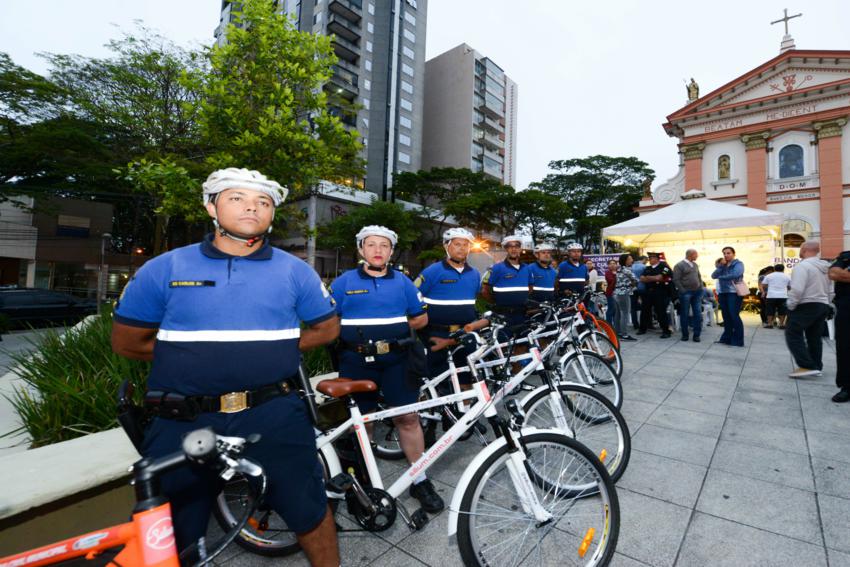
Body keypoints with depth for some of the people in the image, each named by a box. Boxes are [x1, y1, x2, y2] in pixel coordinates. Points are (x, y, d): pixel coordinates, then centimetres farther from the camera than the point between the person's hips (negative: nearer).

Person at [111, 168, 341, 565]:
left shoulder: (295, 271, 1)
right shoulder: (164, 269, 2)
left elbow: (326, 328, 9)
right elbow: (127, 342, 8)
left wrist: (267, 348, 2)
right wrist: (191, 356, 2)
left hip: (274, 416, 0)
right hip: (183, 422, 1)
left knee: (310, 512, 12)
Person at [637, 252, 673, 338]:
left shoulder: (663, 267, -5)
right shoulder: (647, 268, 14)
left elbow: (658, 277, -15)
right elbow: (642, 279, 4)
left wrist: (648, 277, 0)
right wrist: (654, 278, -7)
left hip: (660, 293, -6)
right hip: (648, 292, 6)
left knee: (661, 312, -4)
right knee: (645, 311, 10)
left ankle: (666, 331, 6)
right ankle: (643, 329, 23)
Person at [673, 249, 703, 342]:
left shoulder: (695, 265, 14)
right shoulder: (679, 266, -6)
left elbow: (699, 277, 20)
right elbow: (676, 280, -11)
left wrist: (701, 288, 8)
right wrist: (683, 291, -14)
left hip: (697, 292, 6)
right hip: (686, 293, -6)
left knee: (698, 314, 2)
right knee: (684, 314, 2)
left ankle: (696, 335, 10)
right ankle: (684, 335, 13)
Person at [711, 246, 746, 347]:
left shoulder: (738, 264, 0)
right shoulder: (721, 265, 16)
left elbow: (735, 274, -19)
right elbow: (713, 276, 3)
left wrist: (721, 277, -6)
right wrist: (720, 266, -7)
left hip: (734, 293, -6)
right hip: (722, 293, 6)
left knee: (734, 316, -8)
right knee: (726, 317, 8)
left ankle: (738, 340, -1)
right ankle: (726, 338, 14)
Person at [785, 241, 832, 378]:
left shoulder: (802, 266, -16)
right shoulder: (825, 267, 13)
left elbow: (797, 290, -24)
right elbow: (830, 291, 19)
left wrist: (791, 305, -13)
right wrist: (824, 304, 23)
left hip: (806, 306, -9)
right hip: (823, 306, 9)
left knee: (793, 335, -5)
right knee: (814, 337, 15)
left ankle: (807, 366, -11)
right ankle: (817, 367, 19)